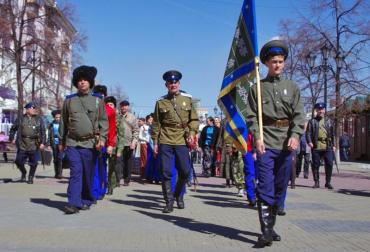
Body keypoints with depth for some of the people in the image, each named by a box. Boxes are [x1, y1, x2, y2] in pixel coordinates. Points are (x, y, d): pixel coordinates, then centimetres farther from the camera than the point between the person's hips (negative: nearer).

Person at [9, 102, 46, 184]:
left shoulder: (39, 120, 5)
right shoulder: (21, 119, 6)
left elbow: (43, 132, 2)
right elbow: (13, 129, 17)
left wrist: (43, 142, -6)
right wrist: (11, 138, 8)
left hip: (34, 146, -1)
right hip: (22, 146, 1)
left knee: (33, 163, 2)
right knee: (19, 161, 4)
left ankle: (31, 177, 21)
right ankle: (23, 173, 32)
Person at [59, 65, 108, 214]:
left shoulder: (98, 100, 6)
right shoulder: (69, 100, 8)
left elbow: (103, 121, 4)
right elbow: (63, 122, 14)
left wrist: (102, 139, -8)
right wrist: (61, 141, 15)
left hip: (90, 144, 0)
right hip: (72, 143, 0)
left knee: (88, 174, 7)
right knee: (76, 172, -9)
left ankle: (86, 201, 21)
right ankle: (74, 203, -8)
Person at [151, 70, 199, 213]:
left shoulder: (187, 99, 7)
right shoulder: (161, 102, 5)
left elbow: (194, 119, 10)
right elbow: (156, 124, 8)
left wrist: (192, 133, -6)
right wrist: (155, 142, 4)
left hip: (182, 141, 1)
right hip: (165, 142, -1)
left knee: (185, 171, 1)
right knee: (166, 172, -1)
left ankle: (178, 194, 28)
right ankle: (169, 201, 11)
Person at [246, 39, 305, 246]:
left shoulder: (292, 87, 12)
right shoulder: (257, 88, 7)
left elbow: (299, 115, 5)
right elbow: (251, 116, 1)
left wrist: (295, 135, -11)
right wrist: (257, 138, -12)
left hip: (286, 144, 3)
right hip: (266, 144, -3)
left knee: (281, 188, 10)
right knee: (265, 188, -8)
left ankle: (271, 225, 24)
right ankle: (266, 231, -6)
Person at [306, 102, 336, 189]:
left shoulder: (329, 121, 16)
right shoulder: (312, 121, 9)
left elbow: (333, 134, 17)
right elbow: (308, 132, 3)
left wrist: (333, 145, 12)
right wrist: (309, 141, -13)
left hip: (328, 147, 1)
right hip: (316, 147, -1)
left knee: (329, 164, -4)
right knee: (315, 165, 3)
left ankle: (328, 182, 9)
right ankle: (316, 182, 14)